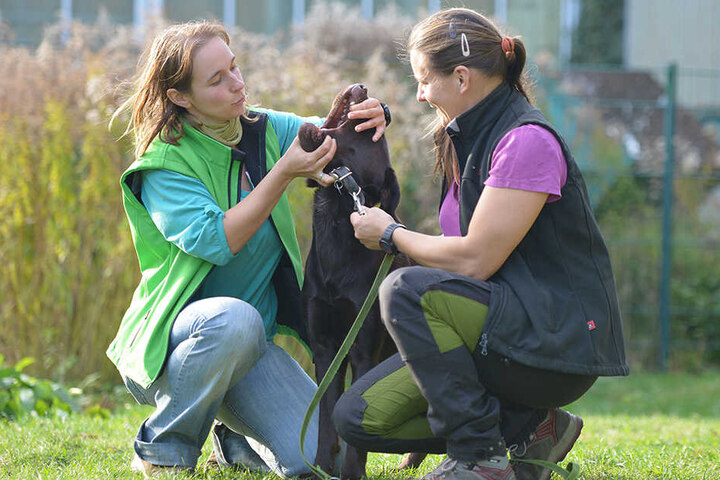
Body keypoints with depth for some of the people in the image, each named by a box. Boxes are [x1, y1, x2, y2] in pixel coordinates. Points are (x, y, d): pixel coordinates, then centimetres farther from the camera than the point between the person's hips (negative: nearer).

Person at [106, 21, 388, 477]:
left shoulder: (263, 130, 5)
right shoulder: (164, 165, -14)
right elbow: (216, 241, -25)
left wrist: (372, 115, -13)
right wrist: (283, 174, -31)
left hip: (249, 351, 5)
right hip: (169, 343, -5)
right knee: (233, 318, -41)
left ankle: (235, 442, 20)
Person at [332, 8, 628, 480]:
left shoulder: (527, 140, -16)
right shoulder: (469, 139, 14)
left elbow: (475, 260, -19)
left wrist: (391, 235, -4)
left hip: (561, 343, -9)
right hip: (503, 328, 9)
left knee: (406, 289, -28)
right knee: (359, 418, -4)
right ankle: (527, 427, 4)